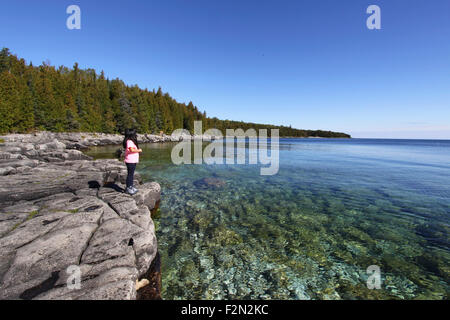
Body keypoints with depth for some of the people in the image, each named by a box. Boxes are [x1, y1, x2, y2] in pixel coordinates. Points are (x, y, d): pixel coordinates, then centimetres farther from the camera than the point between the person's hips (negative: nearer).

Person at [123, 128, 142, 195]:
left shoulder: (132, 141, 17)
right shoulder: (129, 141, -15)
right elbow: (132, 150, -27)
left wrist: (138, 150, 6)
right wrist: (139, 150, -16)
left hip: (133, 161, 10)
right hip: (130, 161, -10)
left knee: (132, 174, 16)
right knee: (130, 174, -4)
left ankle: (131, 186, 26)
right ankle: (128, 188, 4)